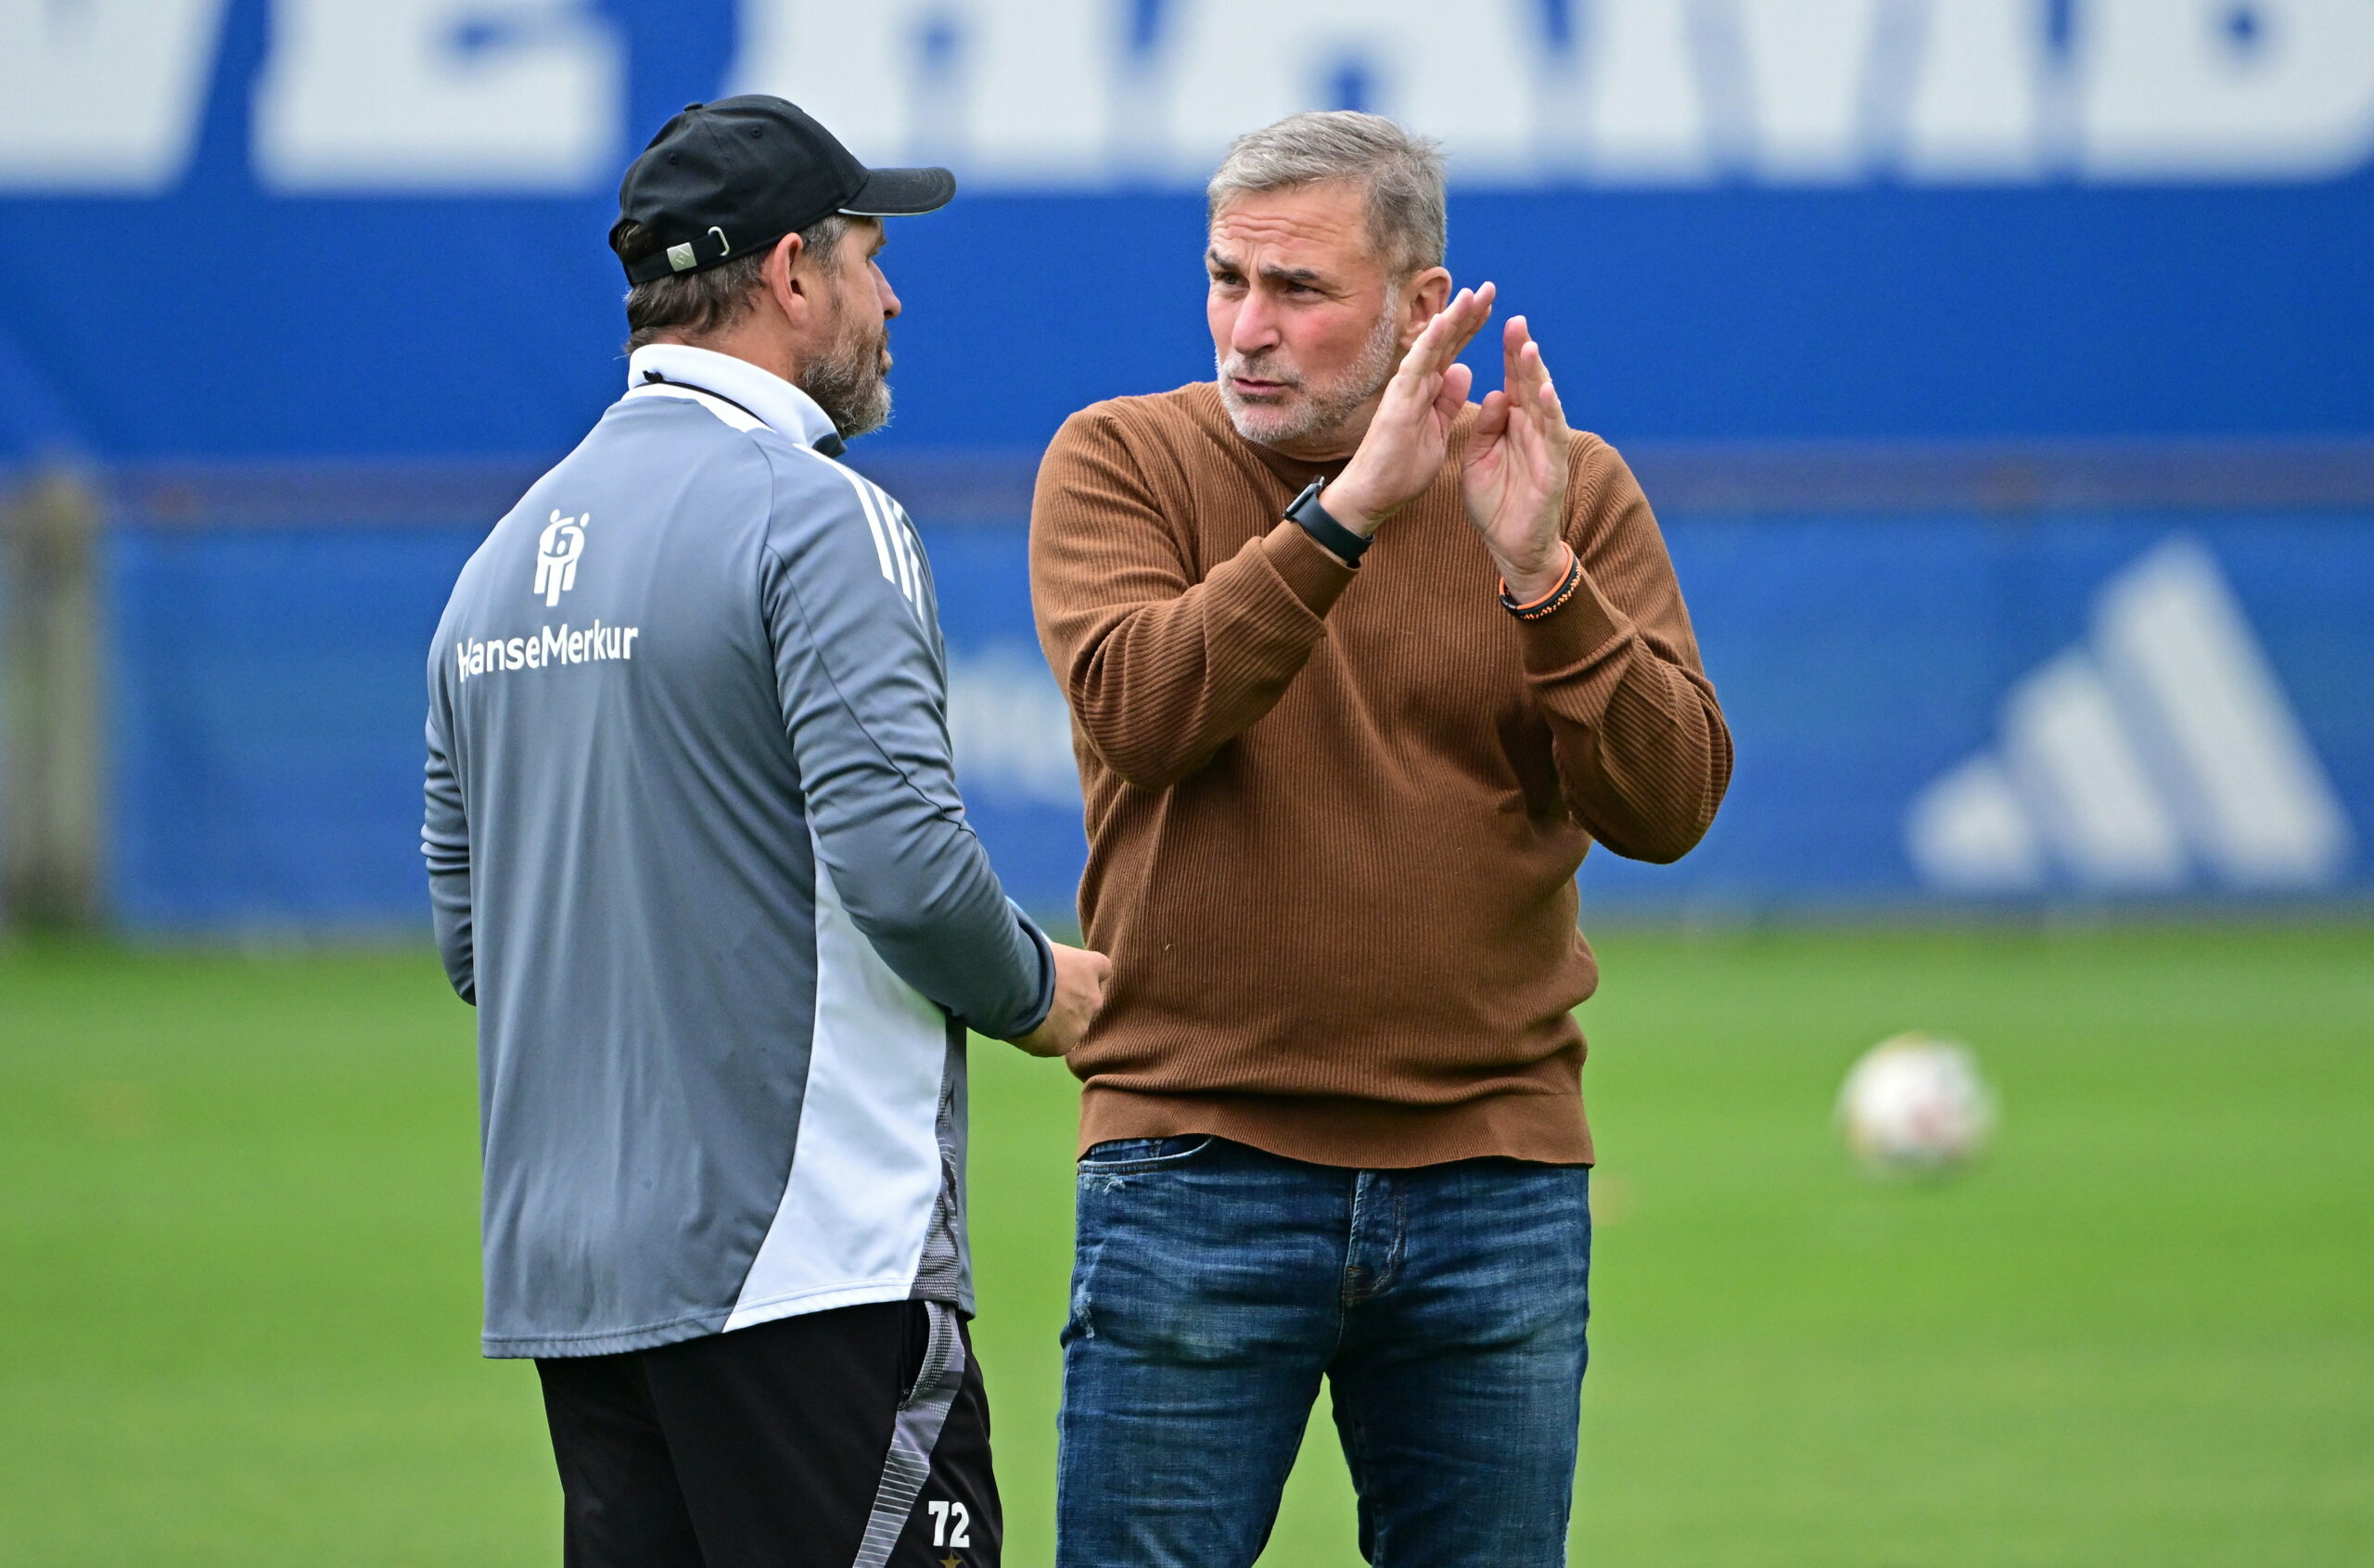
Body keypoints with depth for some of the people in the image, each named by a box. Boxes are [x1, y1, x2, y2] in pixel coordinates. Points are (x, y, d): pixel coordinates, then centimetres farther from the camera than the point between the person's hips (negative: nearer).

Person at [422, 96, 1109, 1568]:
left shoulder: (508, 555, 15)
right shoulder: (815, 520, -10)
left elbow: (470, 928, 19)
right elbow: (902, 863, -19)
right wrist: (1037, 990, -1)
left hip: (567, 1274, 8)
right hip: (806, 1259, -8)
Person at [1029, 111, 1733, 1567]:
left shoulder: (1574, 491, 5)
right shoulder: (1123, 461, 1)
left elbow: (1671, 804, -6)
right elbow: (1140, 711, -18)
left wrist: (1540, 578, -19)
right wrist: (1347, 511, -24)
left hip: (1497, 1176, 2)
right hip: (1197, 1163, -2)